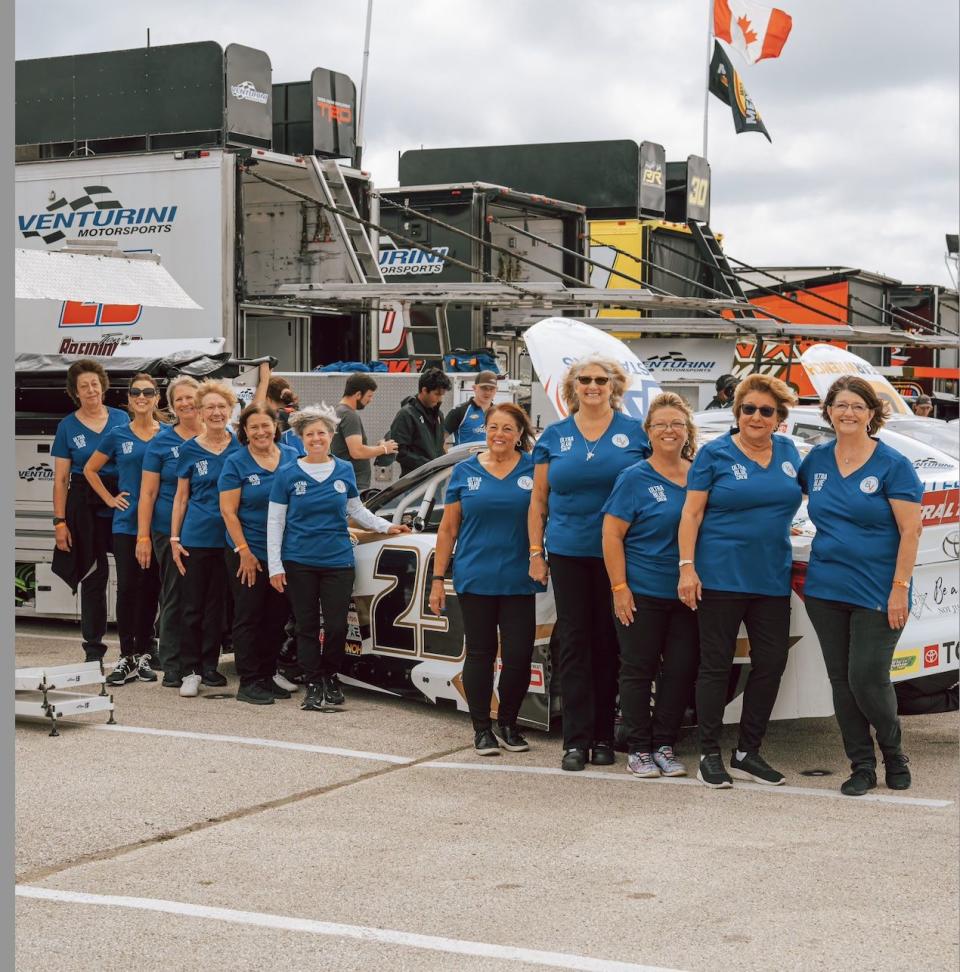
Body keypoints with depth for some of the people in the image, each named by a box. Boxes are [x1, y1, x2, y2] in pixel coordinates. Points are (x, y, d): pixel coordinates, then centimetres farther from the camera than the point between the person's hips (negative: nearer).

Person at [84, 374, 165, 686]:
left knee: (150, 588, 5)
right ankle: (127, 657, 0)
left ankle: (144, 654, 14)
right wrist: (110, 499, 4)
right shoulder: (117, 435, 4)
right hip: (126, 523, 0)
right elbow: (90, 469, 14)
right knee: (127, 587, -4)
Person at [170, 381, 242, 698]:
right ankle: (190, 670, 5)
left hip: (229, 538, 1)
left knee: (217, 606, 8)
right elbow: (181, 496, 6)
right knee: (192, 607, 0)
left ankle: (209, 666, 17)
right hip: (196, 538, -1)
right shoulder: (190, 449, 2)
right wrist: (174, 538, -1)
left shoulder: (240, 446, 4)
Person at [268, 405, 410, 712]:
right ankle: (313, 684, 13)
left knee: (336, 625, -1)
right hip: (299, 563, -1)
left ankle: (331, 677, 20)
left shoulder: (344, 471, 6)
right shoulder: (288, 474, -1)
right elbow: (275, 521, 0)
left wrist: (386, 526, 6)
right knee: (307, 626, 3)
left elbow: (356, 509, 19)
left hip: (337, 560, 1)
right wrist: (274, 565, -5)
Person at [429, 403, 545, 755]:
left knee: (518, 655, -1)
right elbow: (448, 529, 7)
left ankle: (508, 724, 18)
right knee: (480, 653, 6)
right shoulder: (465, 471, 5)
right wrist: (438, 579, 4)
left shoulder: (534, 470, 2)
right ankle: (482, 729, 16)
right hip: (475, 579, 0)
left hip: (519, 581, 0)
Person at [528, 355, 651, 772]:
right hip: (568, 553, 1)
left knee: (608, 644, 3)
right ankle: (576, 740, 2)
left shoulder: (634, 432, 4)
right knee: (573, 643, 0)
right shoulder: (554, 436, 9)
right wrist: (535, 552, 4)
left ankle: (604, 737, 12)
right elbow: (538, 500, 11)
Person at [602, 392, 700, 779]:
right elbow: (611, 535, -6)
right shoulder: (635, 478, -4)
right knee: (639, 670, 3)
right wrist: (619, 587, -12)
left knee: (682, 670, 5)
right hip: (642, 594, -4)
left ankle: (664, 746, 17)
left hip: (686, 593, 4)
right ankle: (639, 749, 12)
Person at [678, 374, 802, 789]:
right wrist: (687, 566, -13)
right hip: (721, 577, -5)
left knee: (771, 662, 6)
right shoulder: (714, 454, -4)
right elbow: (692, 512, -6)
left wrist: (776, 528, 13)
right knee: (716, 664, 1)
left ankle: (747, 754, 17)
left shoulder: (788, 451, 9)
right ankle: (710, 754, 9)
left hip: (772, 579, 5)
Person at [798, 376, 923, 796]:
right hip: (825, 589, 5)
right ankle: (861, 766, 18)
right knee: (841, 681, 7)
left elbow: (911, 530, -10)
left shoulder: (892, 465, -7)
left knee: (867, 679, -6)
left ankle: (894, 756, 19)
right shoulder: (816, 459, 6)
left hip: (876, 595, -5)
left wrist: (900, 589, -15)